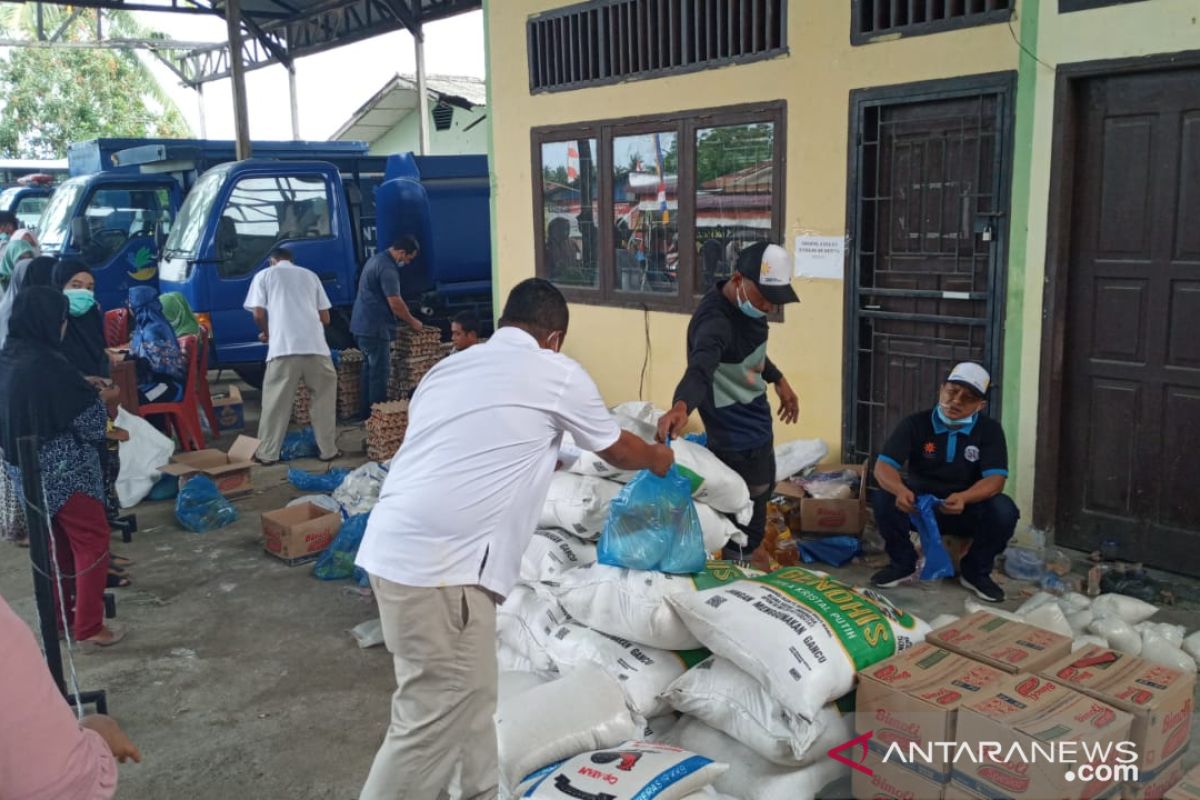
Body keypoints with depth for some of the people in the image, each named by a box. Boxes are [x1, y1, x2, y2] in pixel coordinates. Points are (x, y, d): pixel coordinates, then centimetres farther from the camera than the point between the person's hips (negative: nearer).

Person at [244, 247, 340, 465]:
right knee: (323, 399, 14)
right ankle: (328, 450, 16)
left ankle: (268, 453, 11)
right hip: (316, 345, 2)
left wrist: (266, 333, 24)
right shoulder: (310, 275, 22)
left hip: (283, 347, -2)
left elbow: (258, 314, 4)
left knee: (276, 403, 7)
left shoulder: (264, 276, 15)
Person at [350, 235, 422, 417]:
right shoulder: (387, 268, -17)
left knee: (370, 368, 14)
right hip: (375, 327, -10)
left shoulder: (377, 259, 16)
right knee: (380, 371, -6)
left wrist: (409, 317, 20)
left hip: (363, 325, 11)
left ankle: (368, 412, 19)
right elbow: (395, 303, -18)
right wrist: (412, 322, -4)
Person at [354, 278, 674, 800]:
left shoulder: (448, 367, 20)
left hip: (394, 547, 8)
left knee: (471, 696, 22)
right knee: (433, 726, 1)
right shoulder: (557, 373, 2)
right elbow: (617, 450, 16)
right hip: (441, 566, -8)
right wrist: (659, 458, 38)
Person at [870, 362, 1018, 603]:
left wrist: (963, 498, -41)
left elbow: (995, 479, -19)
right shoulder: (915, 424, -9)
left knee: (1004, 511, -29)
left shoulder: (990, 430, -7)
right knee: (884, 499, -28)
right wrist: (900, 490, -43)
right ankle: (903, 563, -3)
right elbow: (883, 466, -18)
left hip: (967, 510, 0)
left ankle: (975, 571, -2)